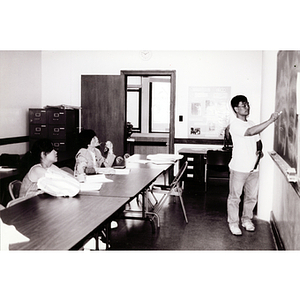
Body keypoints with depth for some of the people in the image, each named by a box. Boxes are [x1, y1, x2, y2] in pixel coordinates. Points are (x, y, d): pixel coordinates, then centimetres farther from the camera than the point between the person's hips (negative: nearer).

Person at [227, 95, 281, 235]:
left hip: (253, 167, 7)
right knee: (235, 197, 5)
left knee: (252, 196, 14)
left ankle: (247, 220, 32)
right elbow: (251, 132, -30)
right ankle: (233, 223, 18)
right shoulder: (235, 125, -14)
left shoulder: (251, 123, 11)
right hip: (239, 168, -7)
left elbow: (258, 140, 20)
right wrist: (271, 120, -29)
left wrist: (259, 150, -3)